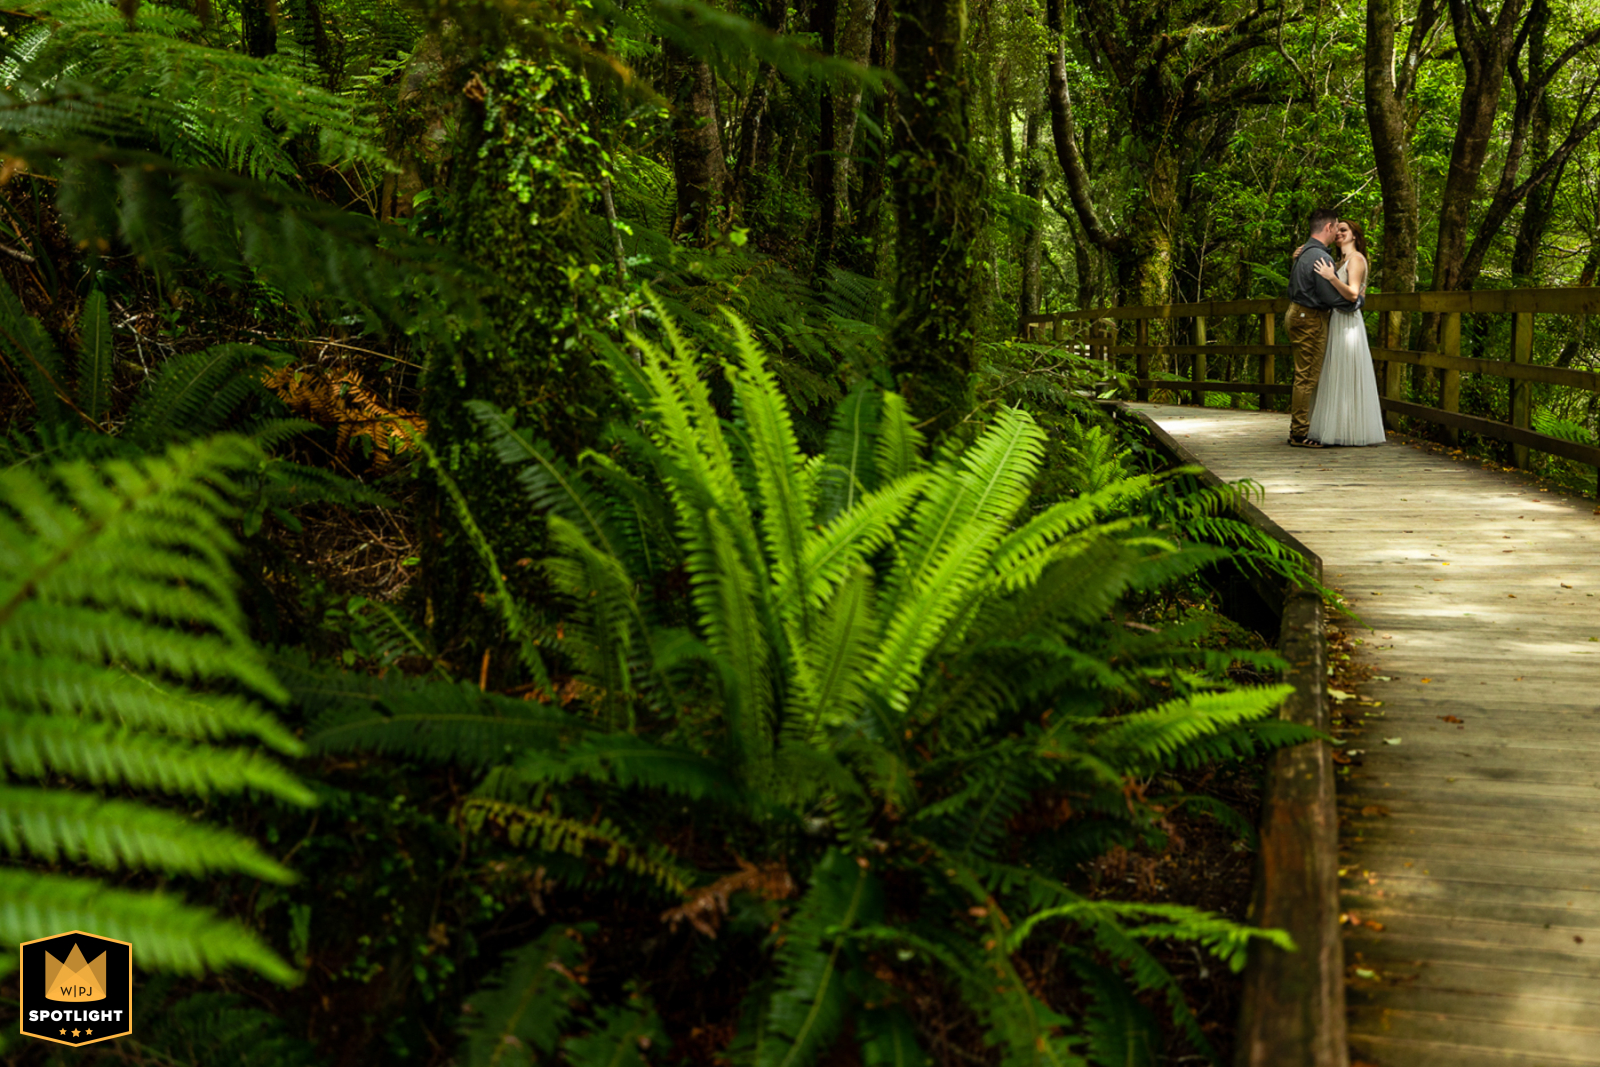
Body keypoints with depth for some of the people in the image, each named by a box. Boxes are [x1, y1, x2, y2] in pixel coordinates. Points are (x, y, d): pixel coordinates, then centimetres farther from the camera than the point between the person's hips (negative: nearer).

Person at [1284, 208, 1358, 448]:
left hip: (1296, 313, 10)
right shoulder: (1321, 257, -20)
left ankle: (1297, 428, 20)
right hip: (1310, 320, -10)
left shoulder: (1303, 252, 10)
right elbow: (1332, 297, -19)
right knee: (1307, 377, -5)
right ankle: (1300, 434, -1)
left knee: (1302, 376, 15)